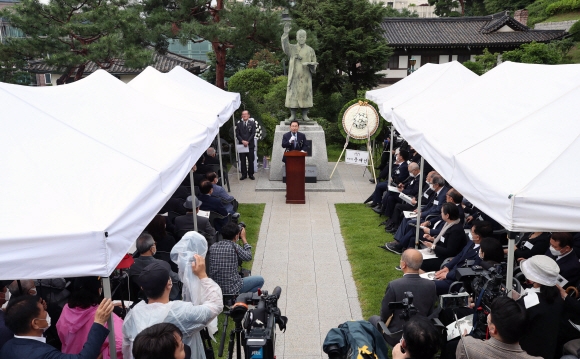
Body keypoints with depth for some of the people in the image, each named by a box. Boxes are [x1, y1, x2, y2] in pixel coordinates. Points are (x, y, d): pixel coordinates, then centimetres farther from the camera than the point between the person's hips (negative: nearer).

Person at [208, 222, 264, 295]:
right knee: (260, 280, 11)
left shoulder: (213, 247, -1)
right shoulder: (235, 247, -15)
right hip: (231, 290, -7)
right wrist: (244, 238, 11)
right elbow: (248, 257, 2)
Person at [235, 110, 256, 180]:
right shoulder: (238, 124, 9)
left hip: (250, 145, -1)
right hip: (241, 145, 1)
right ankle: (244, 174, 10)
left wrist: (248, 141, -14)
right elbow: (237, 134, 3)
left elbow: (253, 134, -3)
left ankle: (251, 174, 11)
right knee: (242, 161, 3)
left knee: (251, 161, 2)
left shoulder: (252, 123, 4)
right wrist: (242, 141, -13)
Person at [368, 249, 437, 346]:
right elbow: (430, 313, 0)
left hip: (397, 337, -4)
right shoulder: (431, 285, -14)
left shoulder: (394, 285, -26)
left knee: (373, 319, 25)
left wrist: (383, 321, 11)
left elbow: (385, 314, -11)